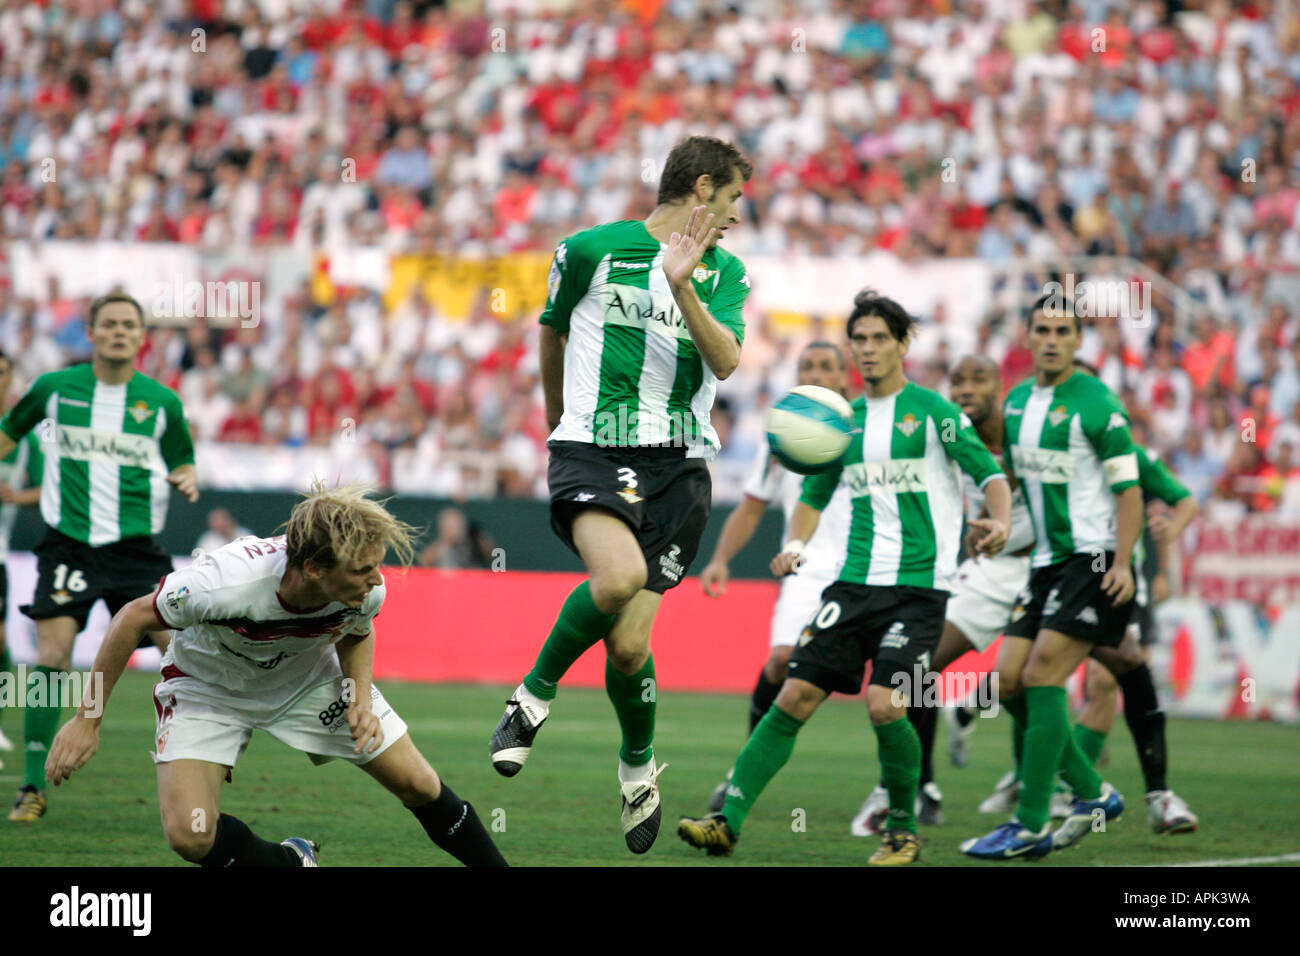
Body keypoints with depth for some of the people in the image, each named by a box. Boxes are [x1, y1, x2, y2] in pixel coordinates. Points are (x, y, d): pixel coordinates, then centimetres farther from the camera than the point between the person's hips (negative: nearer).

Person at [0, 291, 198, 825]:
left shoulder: (161, 401, 3)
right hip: (68, 543, -1)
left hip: (137, 548, 1)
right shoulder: (53, 389, 2)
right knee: (51, 657, -13)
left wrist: (187, 481, -8)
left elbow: (182, 463, 14)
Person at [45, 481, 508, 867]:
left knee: (419, 785, 0)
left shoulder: (366, 589, -28)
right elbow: (132, 619, -25)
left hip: (310, 675, 3)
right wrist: (87, 720, -20)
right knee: (189, 835, -20)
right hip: (208, 686, -3)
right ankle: (292, 862, 8)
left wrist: (361, 695, -19)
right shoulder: (224, 584, -43)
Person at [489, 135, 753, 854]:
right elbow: (551, 334, 19)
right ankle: (537, 691, -8)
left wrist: (681, 285, -22)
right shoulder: (591, 250, 2)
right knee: (619, 576, -33)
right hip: (591, 447, -3)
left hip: (678, 464, 3)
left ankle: (639, 762, 26)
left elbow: (725, 360, -7)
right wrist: (560, 421, 30)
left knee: (628, 646, -3)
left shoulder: (725, 272, 10)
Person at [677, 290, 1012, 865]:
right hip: (855, 581, 5)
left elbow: (990, 473, -5)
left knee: (884, 704, -18)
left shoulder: (932, 410, -1)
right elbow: (814, 495, 23)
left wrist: (999, 521, -26)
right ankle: (728, 821, -4)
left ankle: (904, 832, 3)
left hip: (918, 586, -5)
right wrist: (795, 544, 3)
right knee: (796, 695, -4)